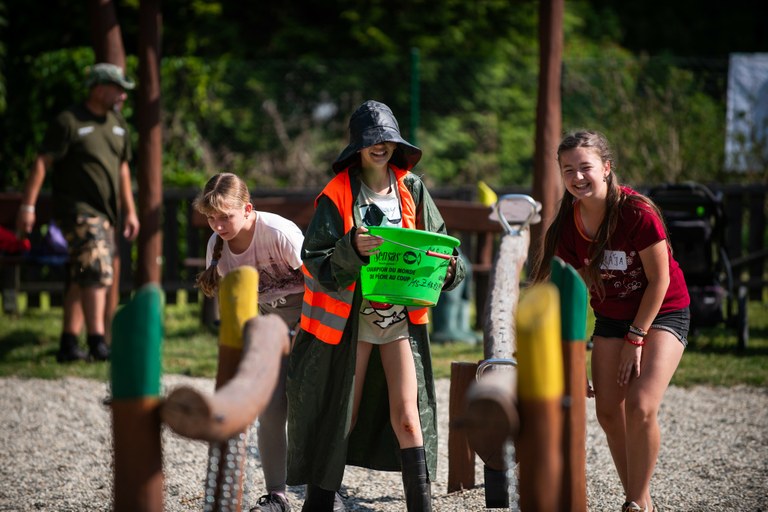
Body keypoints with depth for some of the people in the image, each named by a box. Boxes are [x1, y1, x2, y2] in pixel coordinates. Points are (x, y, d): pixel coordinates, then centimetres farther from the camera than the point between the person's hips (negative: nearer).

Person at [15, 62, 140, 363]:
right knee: (96, 271, -19)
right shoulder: (69, 122, -9)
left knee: (80, 279, 9)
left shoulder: (118, 125, 14)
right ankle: (97, 343, -23)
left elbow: (122, 169, 23)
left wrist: (130, 211, 21)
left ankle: (68, 345, 12)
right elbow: (42, 163, -12)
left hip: (104, 213, 8)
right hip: (77, 209, -8)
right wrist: (28, 205, -17)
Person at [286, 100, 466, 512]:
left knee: (407, 415, -5)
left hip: (401, 317, 2)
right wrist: (352, 250, -30)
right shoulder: (337, 194, -7)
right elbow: (316, 260, -11)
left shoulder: (411, 188, 4)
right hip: (351, 316, -2)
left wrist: (447, 267, -11)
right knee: (341, 413, 6)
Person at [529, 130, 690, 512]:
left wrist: (636, 338, -14)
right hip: (611, 318, 5)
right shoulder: (568, 225, -11)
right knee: (608, 412, -1)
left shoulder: (637, 213, -26)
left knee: (640, 406, -20)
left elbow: (659, 281, -18)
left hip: (662, 313, -5)